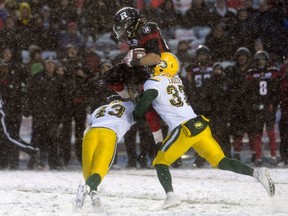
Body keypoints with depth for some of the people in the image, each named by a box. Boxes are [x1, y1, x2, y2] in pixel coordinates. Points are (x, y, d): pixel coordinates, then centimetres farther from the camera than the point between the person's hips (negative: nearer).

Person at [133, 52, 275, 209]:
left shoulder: (153, 83, -2)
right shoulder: (176, 80, 19)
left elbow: (148, 98, -20)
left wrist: (137, 114, -3)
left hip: (184, 130, -7)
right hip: (200, 125, 7)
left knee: (160, 162, 8)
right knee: (221, 162, 8)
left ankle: (171, 196, -12)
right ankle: (257, 173, -9)